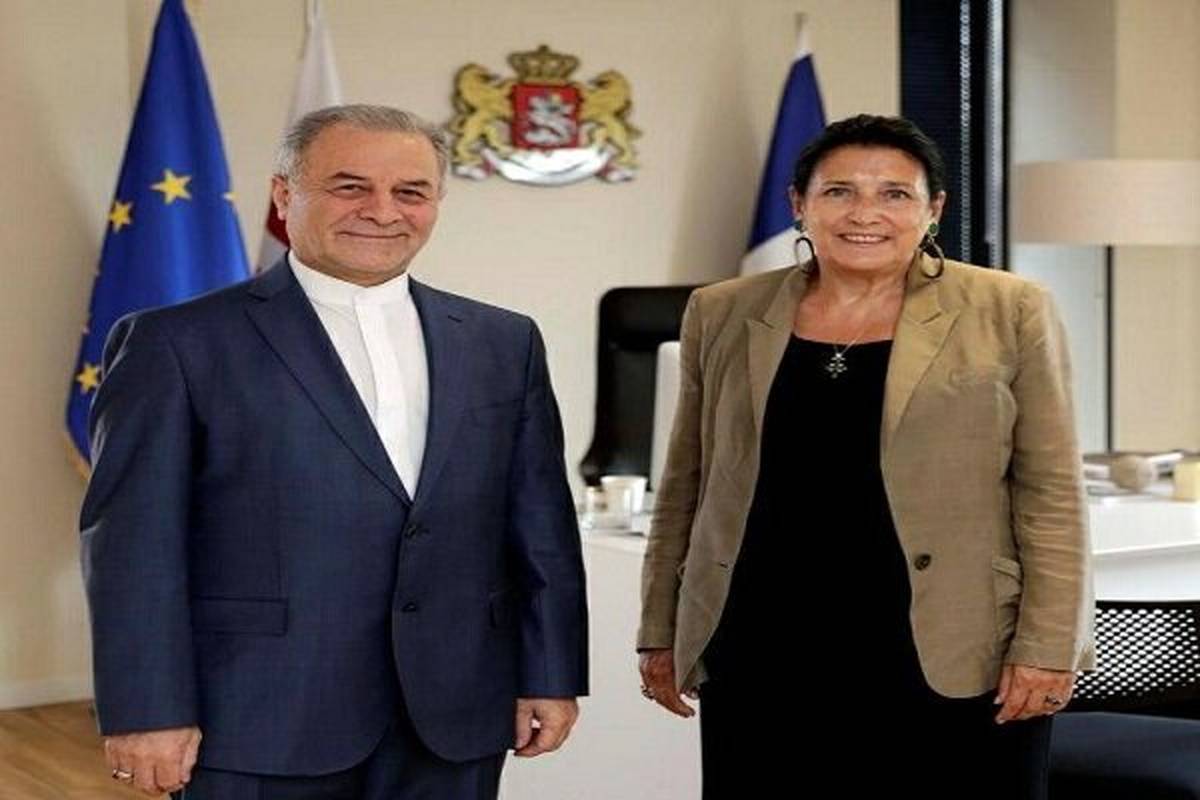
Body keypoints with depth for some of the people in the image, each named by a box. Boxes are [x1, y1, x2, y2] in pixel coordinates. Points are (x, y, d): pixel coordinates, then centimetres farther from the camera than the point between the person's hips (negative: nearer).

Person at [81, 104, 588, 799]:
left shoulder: (504, 343, 10)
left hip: (453, 726, 4)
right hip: (261, 728, -4)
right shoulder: (178, 344, -3)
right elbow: (134, 542, -6)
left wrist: (552, 676, 7)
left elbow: (541, 527, 11)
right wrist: (148, 712, -11)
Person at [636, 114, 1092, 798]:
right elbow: (687, 489, 13)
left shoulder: (1009, 314, 0)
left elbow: (1051, 495, -1)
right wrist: (661, 631, 12)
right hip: (763, 663, 2)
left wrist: (1047, 646, -7)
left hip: (955, 660, -2)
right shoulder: (724, 315, 8)